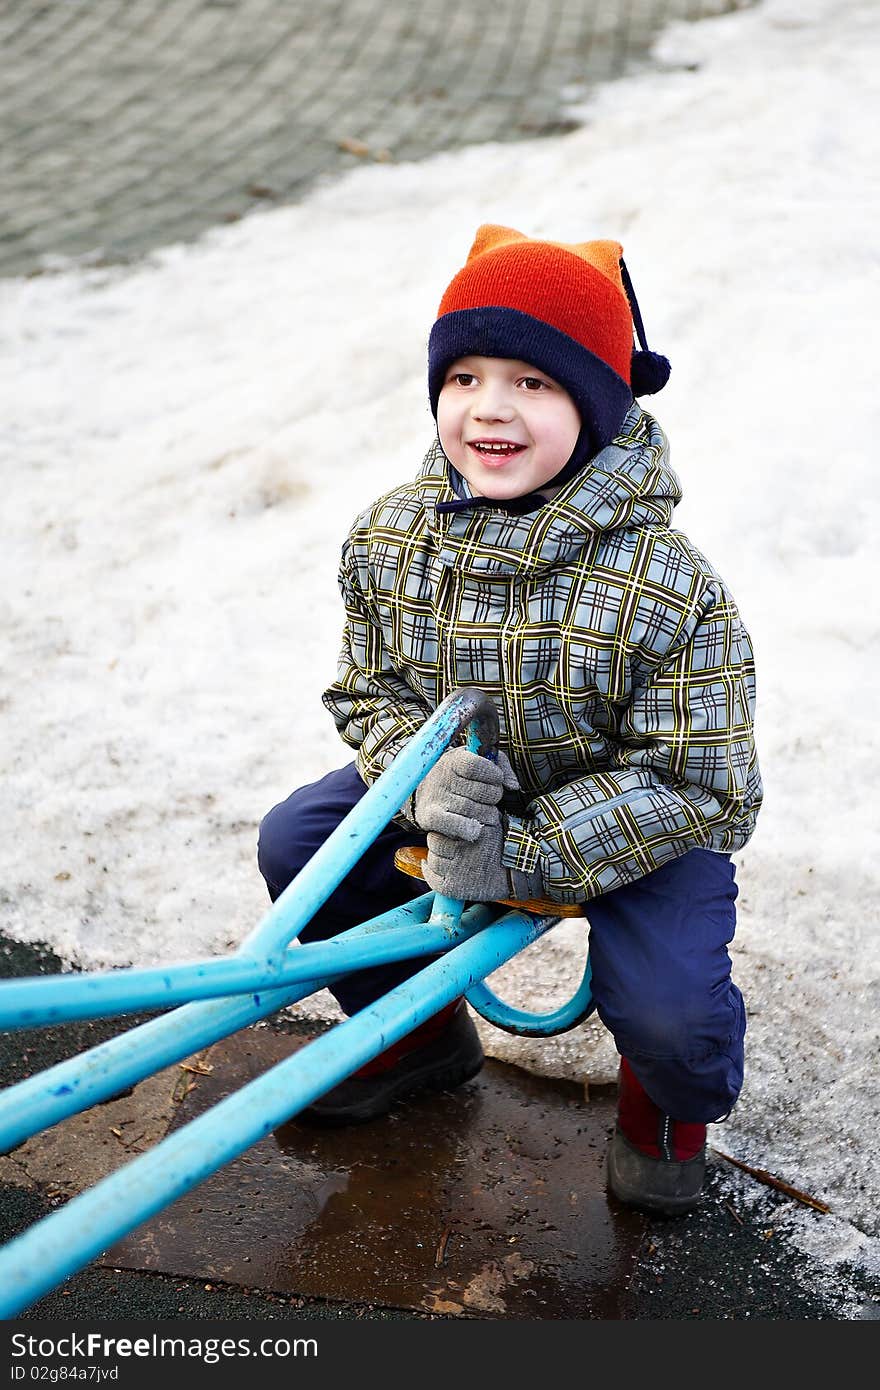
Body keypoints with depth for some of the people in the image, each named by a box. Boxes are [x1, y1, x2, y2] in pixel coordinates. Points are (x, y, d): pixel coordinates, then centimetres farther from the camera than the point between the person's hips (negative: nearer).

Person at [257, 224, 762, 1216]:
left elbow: (693, 783, -25)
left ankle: (670, 1100, 16)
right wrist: (424, 780, -26)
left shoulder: (670, 589, -30)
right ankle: (420, 1032, 23)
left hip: (640, 825, -5)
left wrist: (521, 858, -33)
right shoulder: (388, 539, -14)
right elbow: (369, 692, -2)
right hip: (456, 788, 5)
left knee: (670, 1012, -26)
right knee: (295, 843, -3)